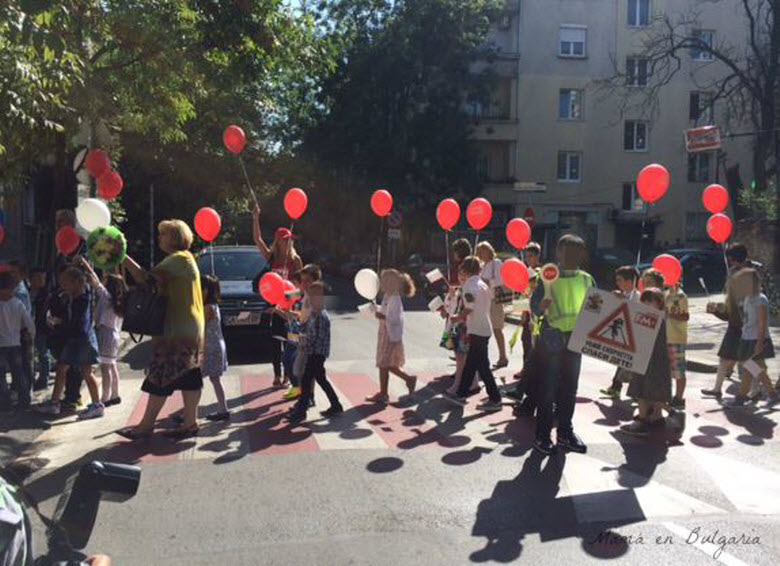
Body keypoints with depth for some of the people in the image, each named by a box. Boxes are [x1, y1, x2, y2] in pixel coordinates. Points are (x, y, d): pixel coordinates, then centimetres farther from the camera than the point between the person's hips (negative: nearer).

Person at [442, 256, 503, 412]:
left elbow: (469, 309, -21)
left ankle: (495, 399, 2)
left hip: (477, 331, -9)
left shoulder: (470, 285, -14)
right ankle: (461, 394, 24)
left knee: (482, 366, -3)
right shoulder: (483, 285, 14)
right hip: (484, 329, 9)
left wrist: (457, 318, -4)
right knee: (470, 364, 15)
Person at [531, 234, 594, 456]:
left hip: (576, 338, 4)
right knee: (548, 387, 0)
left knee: (570, 387, 12)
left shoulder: (586, 280, 8)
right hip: (553, 338, -4)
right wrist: (543, 305, -28)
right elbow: (535, 307, -6)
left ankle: (565, 433, 25)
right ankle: (542, 435, 10)